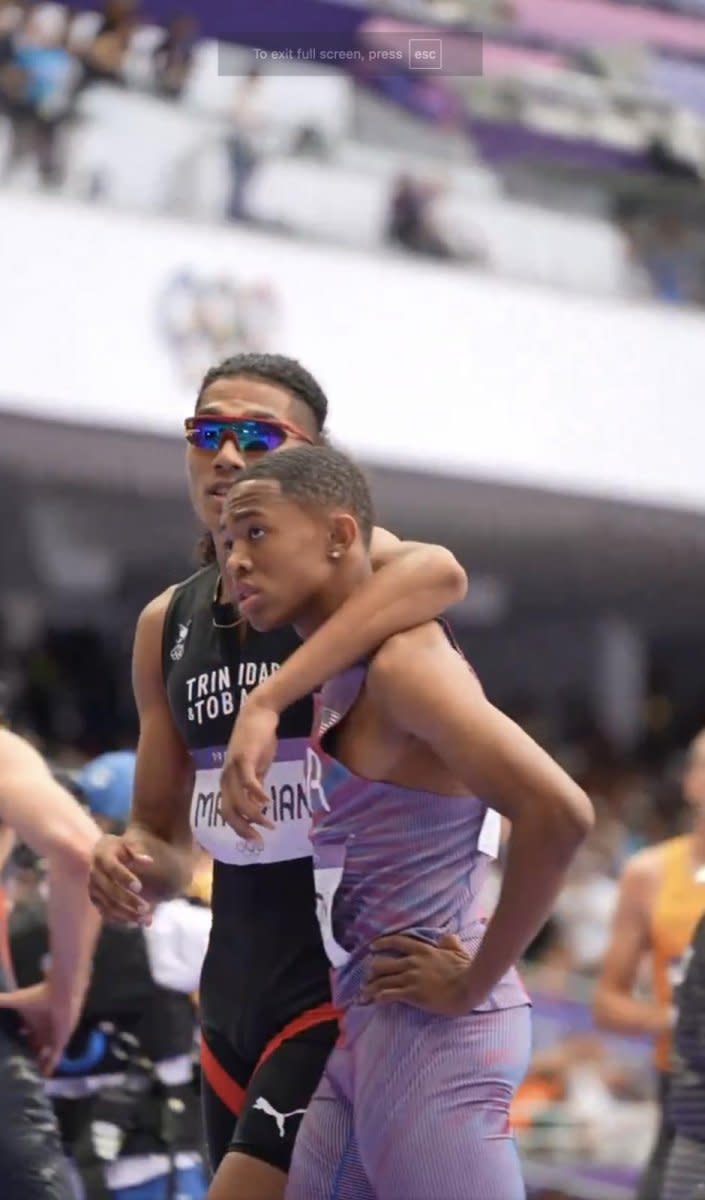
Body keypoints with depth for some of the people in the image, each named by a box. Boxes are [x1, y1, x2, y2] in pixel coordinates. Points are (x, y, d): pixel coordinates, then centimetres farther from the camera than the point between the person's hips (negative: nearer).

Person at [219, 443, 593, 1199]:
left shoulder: (403, 662, -15)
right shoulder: (341, 680, 14)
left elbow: (558, 812, -27)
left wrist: (473, 982, -18)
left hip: (432, 1035, -10)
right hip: (365, 1035, 10)